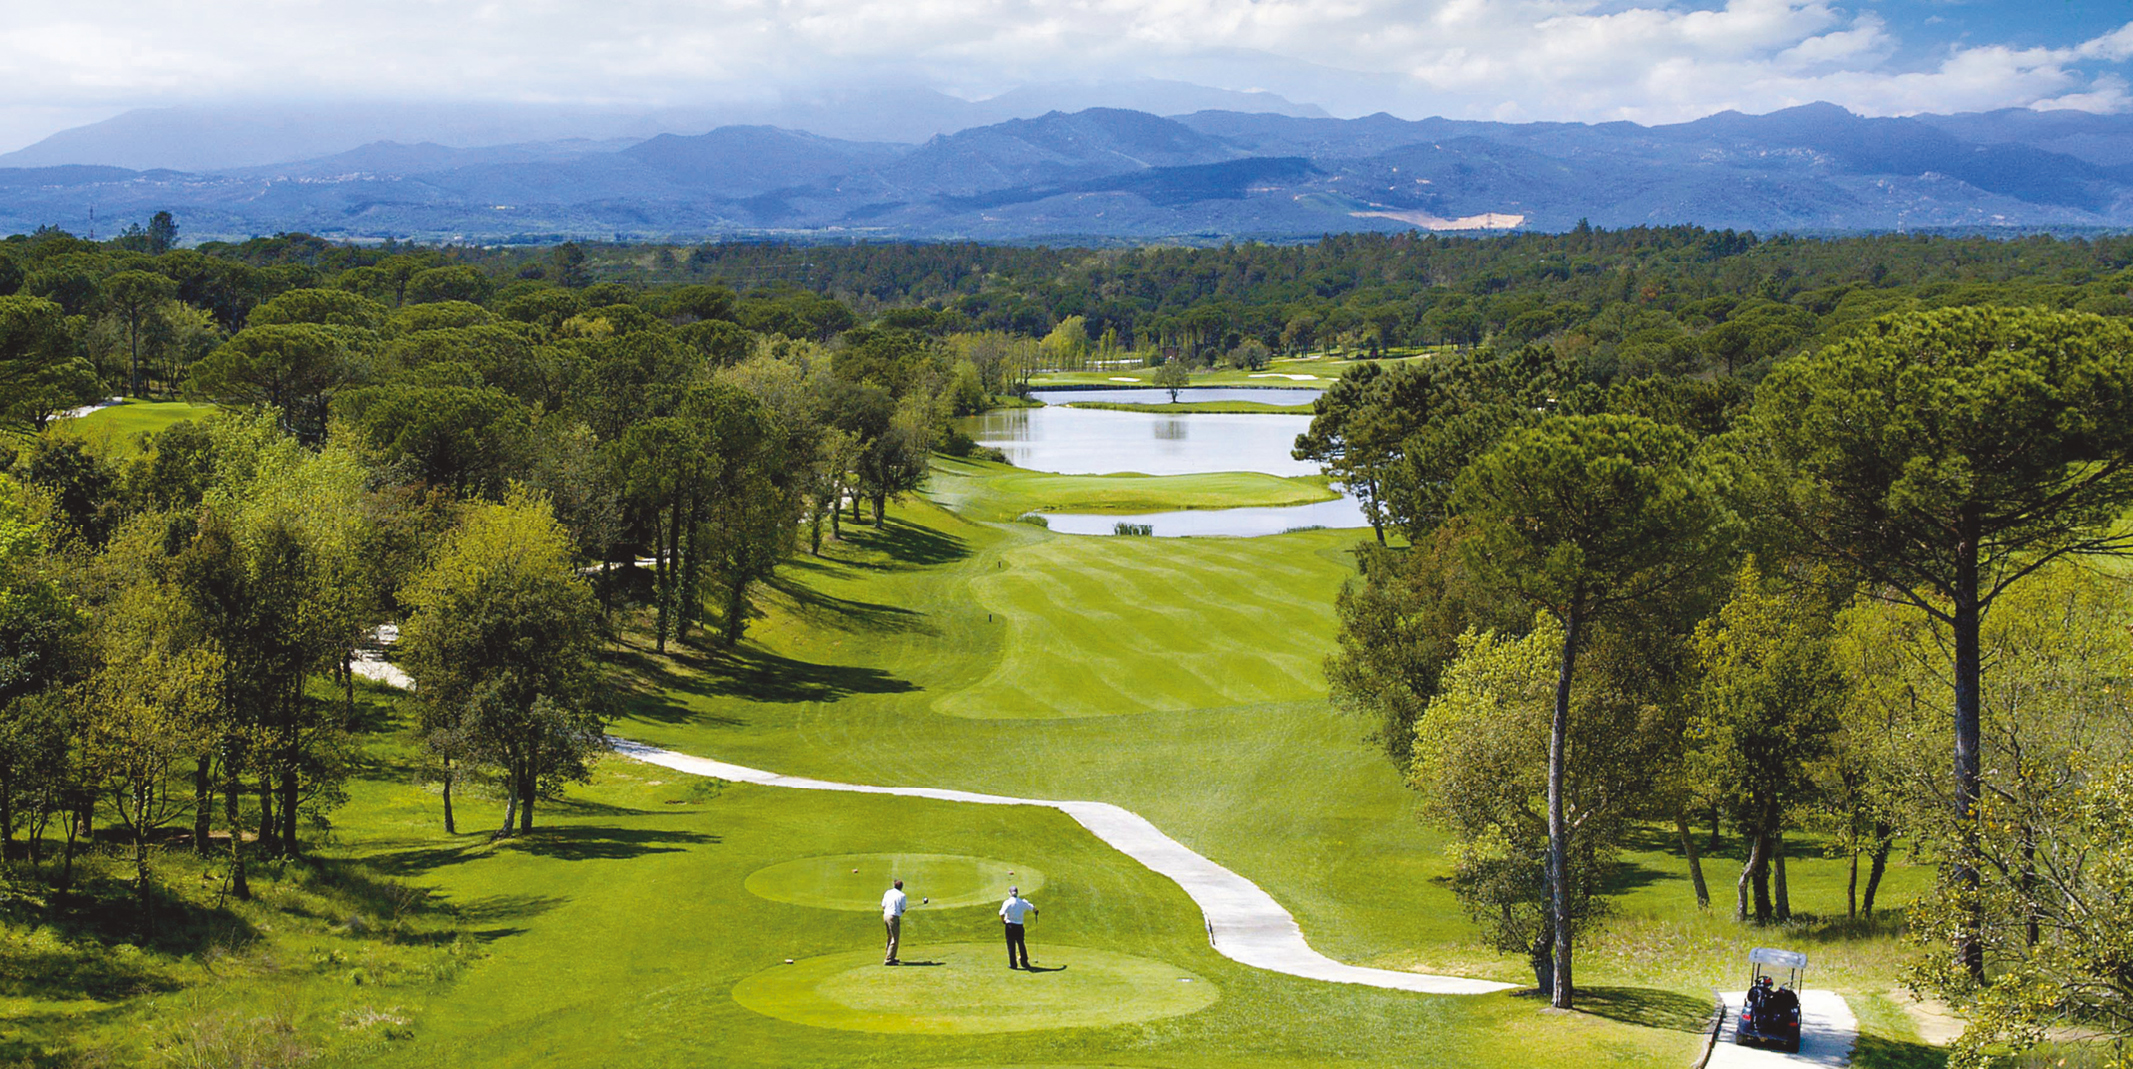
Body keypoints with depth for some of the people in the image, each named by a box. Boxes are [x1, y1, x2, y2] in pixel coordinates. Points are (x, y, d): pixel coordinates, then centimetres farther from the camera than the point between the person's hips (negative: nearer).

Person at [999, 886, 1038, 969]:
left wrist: (1003, 920, -1)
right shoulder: (1023, 902, 0)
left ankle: (1013, 964, 6)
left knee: (1011, 945, 5)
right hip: (1020, 926, 3)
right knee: (1021, 944, 15)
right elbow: (1034, 909, 12)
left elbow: (1002, 914, -21)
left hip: (1010, 925, -3)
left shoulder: (1007, 903, -11)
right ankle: (1024, 962, 18)